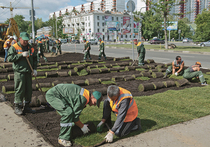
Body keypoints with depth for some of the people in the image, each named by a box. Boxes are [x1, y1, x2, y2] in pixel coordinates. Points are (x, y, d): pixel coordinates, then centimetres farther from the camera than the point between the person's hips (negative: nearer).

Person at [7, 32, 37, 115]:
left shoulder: (30, 48, 14)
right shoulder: (14, 47, -2)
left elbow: (34, 58, 18)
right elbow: (9, 58, -12)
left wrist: (34, 69, 6)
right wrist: (21, 55, -19)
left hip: (28, 72, 5)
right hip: (19, 72, -5)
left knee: (29, 90, 8)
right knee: (20, 90, -5)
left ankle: (26, 107, 19)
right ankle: (17, 107, 7)